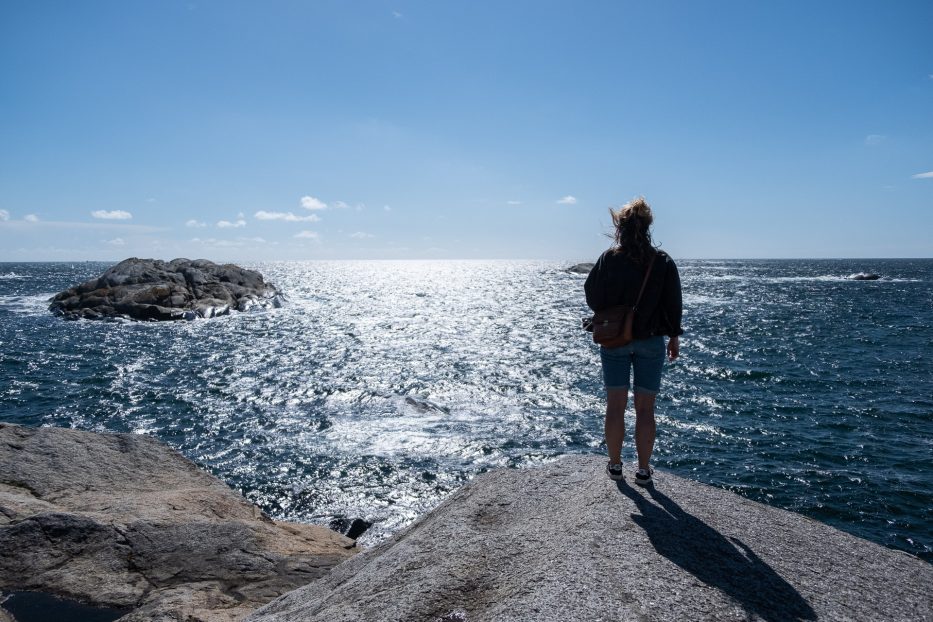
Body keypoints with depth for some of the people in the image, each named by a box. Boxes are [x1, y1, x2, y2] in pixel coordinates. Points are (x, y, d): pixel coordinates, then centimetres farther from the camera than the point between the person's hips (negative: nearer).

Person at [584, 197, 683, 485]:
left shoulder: (608, 259, -8)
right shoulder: (663, 261, -4)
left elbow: (593, 298, -5)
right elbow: (673, 303, 1)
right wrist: (674, 337, 11)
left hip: (614, 340, -1)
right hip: (651, 342, 1)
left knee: (615, 405, 8)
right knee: (645, 408, 7)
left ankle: (615, 465, 18)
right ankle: (643, 470, 13)